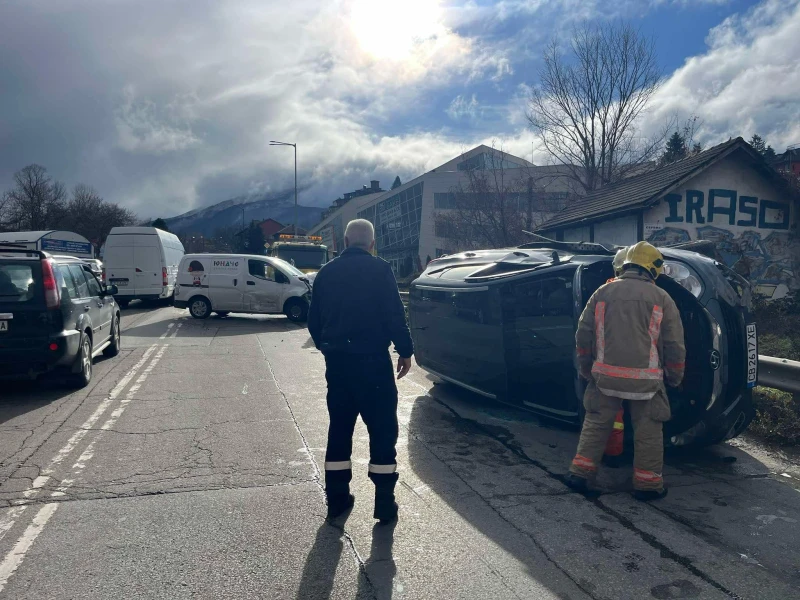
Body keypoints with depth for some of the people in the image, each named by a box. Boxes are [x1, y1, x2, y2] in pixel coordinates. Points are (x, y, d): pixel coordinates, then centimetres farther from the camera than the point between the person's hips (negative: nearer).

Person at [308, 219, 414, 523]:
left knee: (339, 428, 14)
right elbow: (395, 316, -13)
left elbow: (314, 320, 11)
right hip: (372, 359, -5)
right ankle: (384, 503, 6)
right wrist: (405, 351, -2)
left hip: (336, 360, 5)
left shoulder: (326, 272, 7)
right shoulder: (380, 269, -7)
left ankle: (337, 498, 20)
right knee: (382, 430, 4)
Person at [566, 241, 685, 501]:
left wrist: (587, 368, 19)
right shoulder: (661, 298, 0)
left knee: (595, 424, 14)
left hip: (605, 375, 2)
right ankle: (647, 484, 19)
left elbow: (583, 336, 7)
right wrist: (675, 378, 16)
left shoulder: (603, 293, 6)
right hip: (645, 379, -2)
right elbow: (675, 346, 2)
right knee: (648, 432, 11)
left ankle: (581, 473, 17)